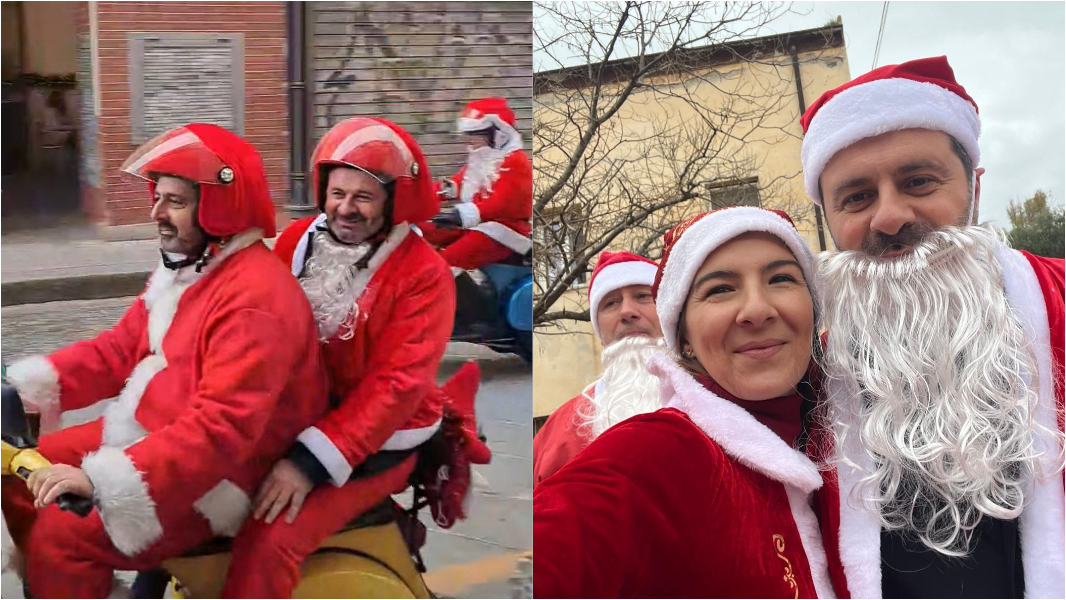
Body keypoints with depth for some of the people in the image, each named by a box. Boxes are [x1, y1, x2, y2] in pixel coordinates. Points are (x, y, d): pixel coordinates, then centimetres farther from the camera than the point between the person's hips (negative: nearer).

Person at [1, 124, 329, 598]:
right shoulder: (185, 266, 9)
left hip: (213, 475, -10)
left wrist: (104, 480, -35)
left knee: (62, 535, -21)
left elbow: (223, 426, -32)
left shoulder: (255, 298, -26)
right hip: (146, 435, 10)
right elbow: (122, 347, 11)